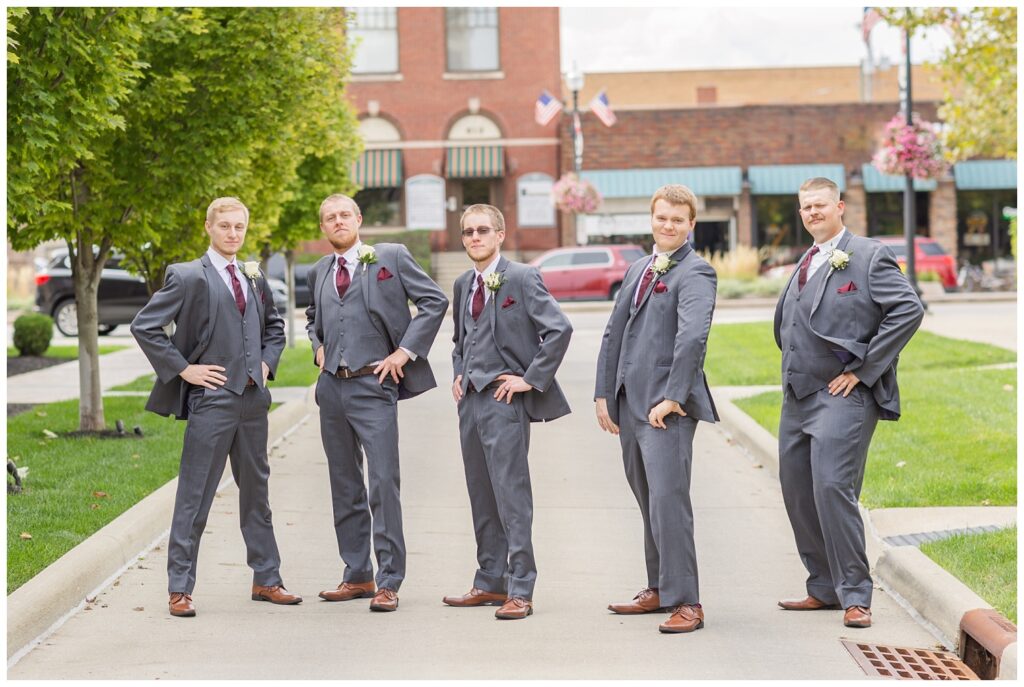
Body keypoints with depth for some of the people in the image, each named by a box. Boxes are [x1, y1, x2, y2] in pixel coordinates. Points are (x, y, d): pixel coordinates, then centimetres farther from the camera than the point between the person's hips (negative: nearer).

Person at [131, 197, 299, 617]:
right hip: (211, 398, -6)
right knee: (194, 496, -3)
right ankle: (180, 589, 2)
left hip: (253, 397, 6)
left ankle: (266, 580, 23)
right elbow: (144, 326, -10)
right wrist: (182, 369, -10)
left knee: (256, 491, 14)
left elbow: (274, 325, 29)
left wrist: (267, 362, 12)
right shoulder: (189, 277, -6)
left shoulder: (254, 278, 13)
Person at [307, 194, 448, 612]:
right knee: (344, 486, 10)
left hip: (373, 385, -5)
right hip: (331, 386, 6)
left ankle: (388, 582, -6)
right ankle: (356, 575, 18)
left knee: (384, 483, -10)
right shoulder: (319, 272, 15)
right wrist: (318, 346, 12)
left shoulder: (391, 257, 0)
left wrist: (406, 351, -8)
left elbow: (434, 301, -2)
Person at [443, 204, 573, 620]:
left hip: (504, 399, -8)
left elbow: (560, 329, -14)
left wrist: (531, 379, -14)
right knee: (481, 496, 12)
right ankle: (490, 582, 20)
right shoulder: (463, 285, 16)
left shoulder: (521, 279, -8)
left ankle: (520, 591, -6)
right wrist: (459, 374, 14)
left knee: (512, 496, -8)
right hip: (471, 399, 8)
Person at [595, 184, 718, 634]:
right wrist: (604, 394, 14)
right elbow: (614, 333, 21)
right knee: (648, 502, 14)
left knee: (668, 499, -13)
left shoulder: (695, 273, -8)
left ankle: (685, 602, -10)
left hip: (666, 406, -8)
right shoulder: (637, 271, 19)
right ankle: (659, 589, 25)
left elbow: (693, 336, -21)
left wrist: (673, 398, -23)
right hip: (630, 403, 8)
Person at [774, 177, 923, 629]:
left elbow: (909, 310, -16)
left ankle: (855, 596, -7)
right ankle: (824, 588, 19)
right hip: (797, 397, 8)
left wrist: (863, 370, -16)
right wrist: (793, 372, 15)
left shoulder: (868, 257, -5)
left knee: (832, 488, -15)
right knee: (797, 493, 8)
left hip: (843, 396, -8)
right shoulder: (805, 264, 19)